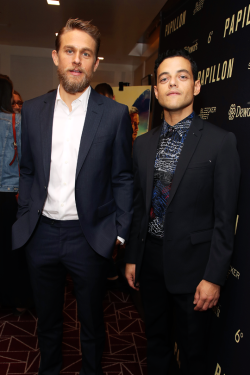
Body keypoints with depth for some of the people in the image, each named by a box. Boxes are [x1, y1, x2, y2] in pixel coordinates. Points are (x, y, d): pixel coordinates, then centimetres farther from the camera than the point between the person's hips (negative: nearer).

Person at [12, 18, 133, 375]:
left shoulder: (115, 113, -7)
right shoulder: (32, 110, 3)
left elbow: (122, 178, -4)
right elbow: (28, 172, 8)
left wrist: (121, 232, -8)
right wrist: (24, 219, 5)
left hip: (90, 236, -3)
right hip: (41, 234, 3)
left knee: (91, 321, 18)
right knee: (47, 319, 24)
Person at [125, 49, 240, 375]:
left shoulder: (220, 142, -10)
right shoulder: (143, 144, 4)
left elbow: (225, 217, -11)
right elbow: (139, 205, 8)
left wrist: (214, 277, -12)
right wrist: (132, 258, 9)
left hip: (191, 263, -4)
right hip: (150, 259, 4)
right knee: (156, 341, 24)